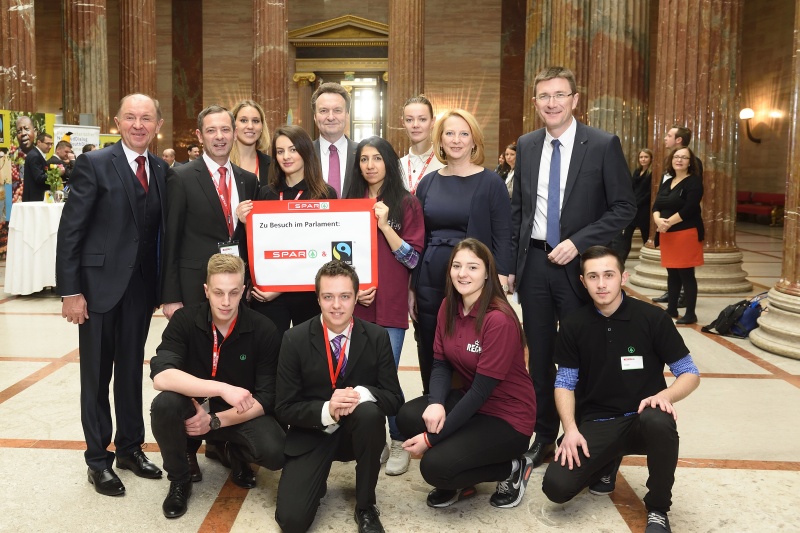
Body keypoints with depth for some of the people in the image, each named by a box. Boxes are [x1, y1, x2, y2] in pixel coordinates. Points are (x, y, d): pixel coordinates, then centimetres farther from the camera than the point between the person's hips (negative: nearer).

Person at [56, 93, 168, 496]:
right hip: (100, 285, -4)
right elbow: (70, 231, -11)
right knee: (97, 375, 7)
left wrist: (163, 288, 1)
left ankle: (130, 447, 31)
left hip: (141, 287, 5)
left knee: (132, 370, 16)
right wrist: (70, 291, -15)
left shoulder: (161, 170, 6)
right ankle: (98, 459, 21)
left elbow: (161, 232, 6)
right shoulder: (94, 164, -9)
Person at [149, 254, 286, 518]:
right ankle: (180, 478, -3)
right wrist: (222, 389, -37)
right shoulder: (184, 320, -15)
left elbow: (266, 398, -13)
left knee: (276, 453, -29)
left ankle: (234, 452, 10)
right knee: (164, 404, -33)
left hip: (241, 415, 0)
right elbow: (161, 376, -30)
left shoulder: (263, 330, -15)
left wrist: (215, 420, -23)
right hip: (193, 409, 0)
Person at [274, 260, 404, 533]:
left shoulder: (377, 337, -7)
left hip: (358, 429, 1)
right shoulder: (295, 339, -10)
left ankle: (365, 507, -12)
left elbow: (394, 399, -6)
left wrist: (362, 394, -29)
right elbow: (284, 408, -8)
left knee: (370, 411, -35)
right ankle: (316, 481, 19)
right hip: (312, 434, -1)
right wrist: (326, 411, -28)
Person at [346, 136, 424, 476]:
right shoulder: (350, 202, 11)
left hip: (390, 304, -3)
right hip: (355, 303, 3)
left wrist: (384, 224, -13)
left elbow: (412, 257, -4)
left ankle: (399, 443, 12)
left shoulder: (407, 203, 2)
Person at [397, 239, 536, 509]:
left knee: (434, 467, -21)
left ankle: (512, 469, 4)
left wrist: (431, 439, -21)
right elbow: (441, 363, 1)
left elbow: (482, 389, -24)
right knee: (408, 416, -18)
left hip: (508, 416, -7)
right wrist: (436, 403, -23)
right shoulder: (448, 307, -1)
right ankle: (458, 480, 8)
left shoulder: (499, 319, -24)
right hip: (469, 400, 7)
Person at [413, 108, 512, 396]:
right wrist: (412, 287, 9)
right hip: (431, 283, 4)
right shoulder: (428, 183, 9)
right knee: (431, 359, 9)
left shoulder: (490, 182, -2)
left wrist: (499, 288, -13)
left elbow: (502, 237, -5)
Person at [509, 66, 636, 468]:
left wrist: (578, 243, -16)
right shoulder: (526, 146, 7)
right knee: (539, 356, 11)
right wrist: (510, 263, 7)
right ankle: (544, 435, 26)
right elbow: (517, 209, 11)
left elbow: (624, 208, -7)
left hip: (578, 265, -4)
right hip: (533, 262, 4)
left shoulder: (603, 145, -6)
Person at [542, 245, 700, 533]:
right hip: (596, 424, 2)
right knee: (556, 486, -20)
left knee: (658, 421, -38)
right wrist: (571, 429, -11)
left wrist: (664, 395, -22)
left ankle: (657, 509, -9)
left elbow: (690, 373, -1)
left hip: (641, 418, -1)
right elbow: (565, 382, 5)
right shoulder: (573, 325, -1)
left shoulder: (652, 317, -7)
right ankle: (606, 464, 16)